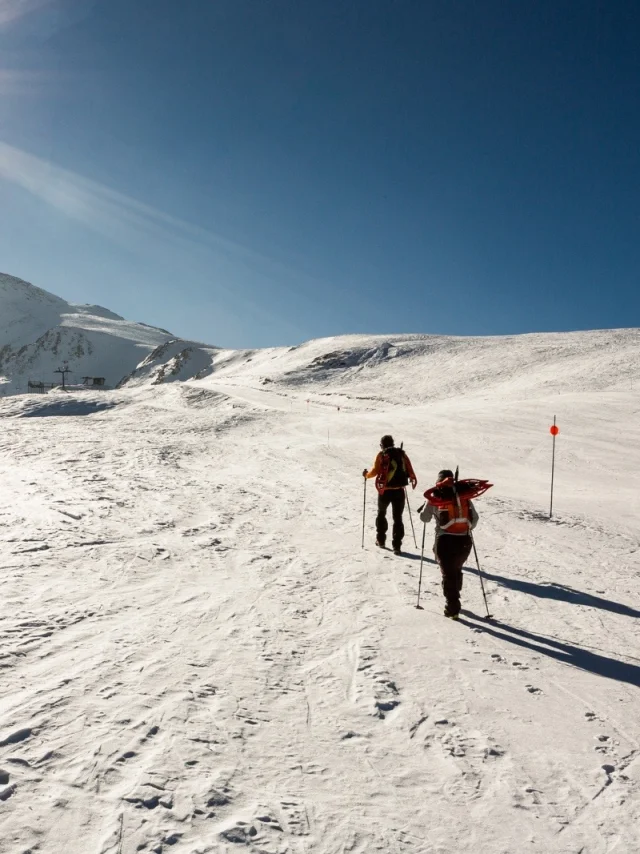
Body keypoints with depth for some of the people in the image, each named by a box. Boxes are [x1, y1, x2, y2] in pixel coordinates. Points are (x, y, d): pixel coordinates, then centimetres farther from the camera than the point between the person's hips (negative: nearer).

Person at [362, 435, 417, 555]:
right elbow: (410, 470, 4)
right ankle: (397, 546, -1)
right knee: (397, 518, 7)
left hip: (385, 491, -1)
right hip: (399, 491, 2)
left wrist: (366, 474, 12)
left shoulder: (382, 455, -5)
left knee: (381, 514, 22)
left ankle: (381, 540, 29)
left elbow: (375, 471, -8)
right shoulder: (402, 454, 4)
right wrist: (413, 479, 24)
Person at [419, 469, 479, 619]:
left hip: (445, 540, -3)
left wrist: (426, 508, 26)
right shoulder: (464, 495, 6)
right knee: (457, 570, 23)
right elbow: (474, 518, 9)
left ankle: (453, 607, 0)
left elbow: (424, 518, 6)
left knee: (448, 573, 5)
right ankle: (454, 600, 36)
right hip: (464, 541, 4)